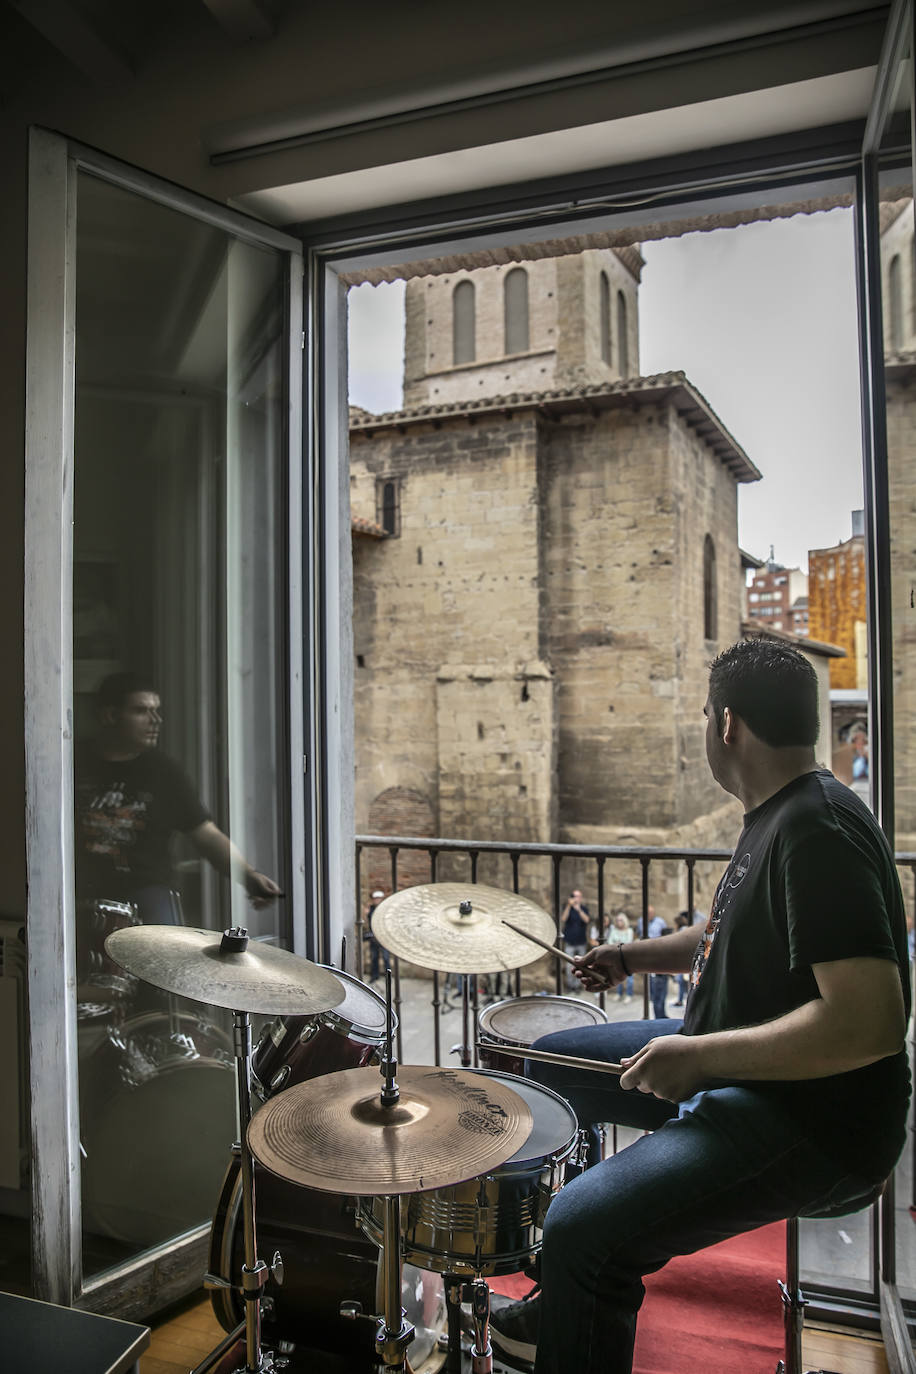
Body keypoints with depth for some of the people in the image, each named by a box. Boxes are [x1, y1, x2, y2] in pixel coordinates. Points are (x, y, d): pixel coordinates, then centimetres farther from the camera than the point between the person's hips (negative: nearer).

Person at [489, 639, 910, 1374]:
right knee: (550, 1061, 19)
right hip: (727, 1063, 11)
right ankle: (561, 1309, 34)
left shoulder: (819, 831, -24)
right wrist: (638, 955, 12)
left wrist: (700, 1055, -26)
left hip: (813, 1120, -11)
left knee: (585, 1229, -29)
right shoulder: (776, 816, 8)